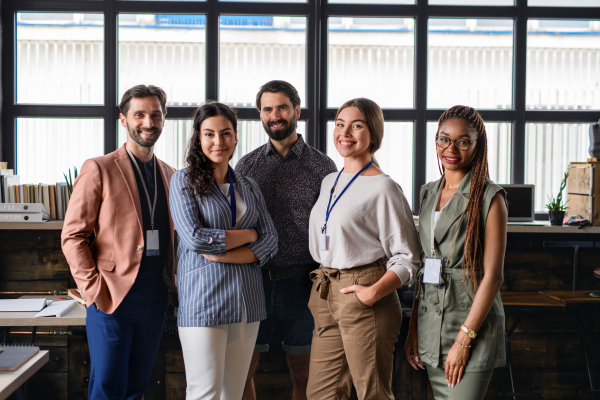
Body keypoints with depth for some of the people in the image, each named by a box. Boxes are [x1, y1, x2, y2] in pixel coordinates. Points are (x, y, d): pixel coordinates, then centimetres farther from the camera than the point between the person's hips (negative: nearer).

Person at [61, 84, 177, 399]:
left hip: (156, 299, 5)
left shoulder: (170, 175, 13)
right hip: (112, 296, -5)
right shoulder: (98, 169, -3)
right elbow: (73, 236, -6)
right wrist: (94, 290, -13)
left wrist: (173, 284, 7)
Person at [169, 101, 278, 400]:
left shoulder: (248, 187, 14)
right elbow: (194, 238, -12)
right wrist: (248, 234, -4)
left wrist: (223, 253, -11)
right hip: (203, 301, -4)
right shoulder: (184, 181, 1)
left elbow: (270, 242, 4)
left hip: (247, 302, 5)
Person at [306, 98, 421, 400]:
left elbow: (407, 259, -9)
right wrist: (322, 287, 15)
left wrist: (374, 292, -21)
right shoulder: (329, 182, 15)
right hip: (327, 297, 7)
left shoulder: (383, 188, -8)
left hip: (363, 299, -7)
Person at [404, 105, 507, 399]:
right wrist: (413, 328, 9)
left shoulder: (489, 197, -7)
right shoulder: (429, 193, 12)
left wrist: (463, 339, -16)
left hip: (473, 322, -6)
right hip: (430, 324, 6)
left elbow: (493, 276, -12)